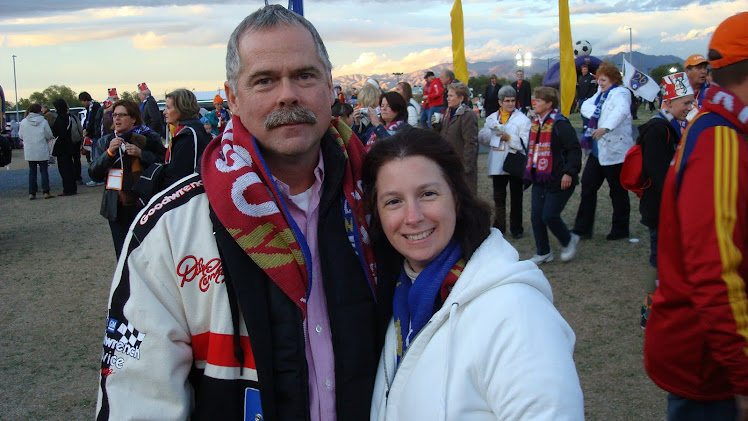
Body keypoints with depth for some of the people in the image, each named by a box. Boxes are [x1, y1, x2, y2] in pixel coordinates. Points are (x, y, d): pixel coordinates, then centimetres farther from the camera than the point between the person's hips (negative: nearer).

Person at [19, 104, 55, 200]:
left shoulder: (23, 122, -2)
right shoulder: (43, 122, -10)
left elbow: (21, 135, 6)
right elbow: (49, 136, -6)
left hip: (29, 151, 3)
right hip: (42, 151, -2)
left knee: (32, 171, 9)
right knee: (44, 171, 5)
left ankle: (32, 193, 7)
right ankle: (46, 192, 2)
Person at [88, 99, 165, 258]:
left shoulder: (149, 139, 0)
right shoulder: (106, 142, 13)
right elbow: (94, 174, 5)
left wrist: (141, 154, -16)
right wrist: (109, 152, -9)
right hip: (117, 208, 4)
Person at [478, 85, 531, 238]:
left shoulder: (522, 119, -4)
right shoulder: (492, 118, 10)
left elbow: (526, 143, -12)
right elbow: (482, 138, 5)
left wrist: (509, 138, -20)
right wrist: (490, 132, -14)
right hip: (497, 165, 3)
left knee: (516, 198, 7)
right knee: (498, 197, 12)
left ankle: (516, 228, 17)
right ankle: (499, 226, 23)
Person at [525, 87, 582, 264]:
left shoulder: (559, 123, -15)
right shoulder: (536, 122, 11)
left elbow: (574, 148, -19)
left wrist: (569, 172, -24)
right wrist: (530, 169, 18)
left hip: (558, 180, -8)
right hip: (539, 179, 8)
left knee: (549, 216, -8)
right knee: (536, 216, 6)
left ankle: (569, 241, 20)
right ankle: (543, 253, 20)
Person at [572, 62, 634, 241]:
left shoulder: (620, 93, -13)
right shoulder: (601, 93, 14)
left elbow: (621, 111, -33)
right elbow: (586, 106, 9)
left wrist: (606, 128, -49)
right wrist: (597, 113, -12)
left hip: (615, 151, -8)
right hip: (598, 150, 8)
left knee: (618, 191, 3)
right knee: (588, 186, 7)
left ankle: (620, 229, 16)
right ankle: (582, 228, 12)